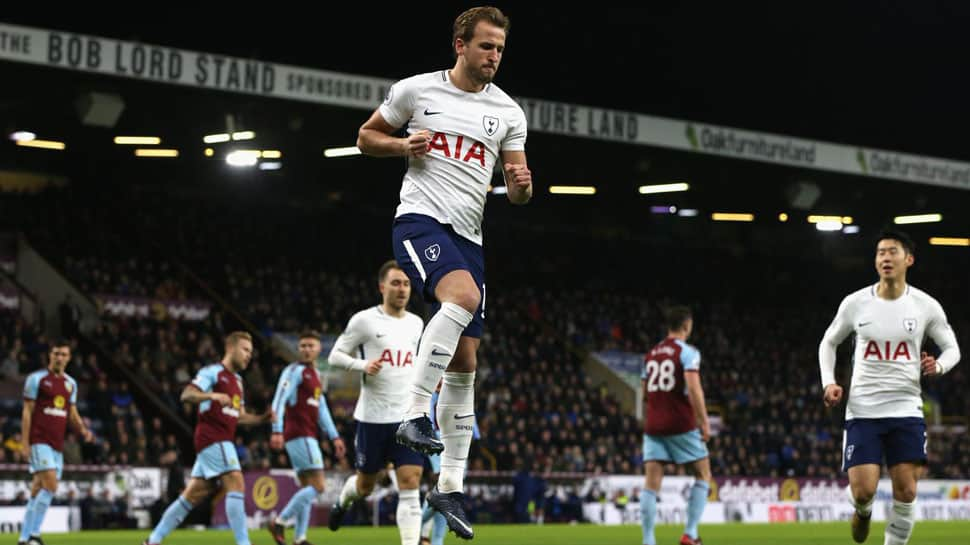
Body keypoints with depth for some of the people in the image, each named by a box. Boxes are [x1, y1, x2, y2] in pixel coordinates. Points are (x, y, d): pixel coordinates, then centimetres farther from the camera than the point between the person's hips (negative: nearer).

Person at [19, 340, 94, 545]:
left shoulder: (71, 383, 15)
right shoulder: (37, 379, -2)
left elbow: (72, 414, 20)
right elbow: (27, 412, -4)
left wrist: (83, 430, 0)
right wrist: (25, 443, -10)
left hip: (57, 444, 6)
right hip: (39, 441, -6)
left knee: (38, 492, 7)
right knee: (51, 484, -19)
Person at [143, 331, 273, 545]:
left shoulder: (237, 380, 22)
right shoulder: (213, 372, -6)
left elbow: (239, 416, 26)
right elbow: (186, 395, -18)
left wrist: (262, 418, 9)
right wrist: (213, 395, -34)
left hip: (222, 442, 9)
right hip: (212, 438, -9)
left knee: (193, 494, 8)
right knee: (236, 483, -17)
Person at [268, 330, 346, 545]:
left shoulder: (314, 374, 20)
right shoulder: (295, 371, -7)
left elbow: (322, 409, 26)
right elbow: (279, 400, -17)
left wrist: (334, 437, 24)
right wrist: (277, 431, -27)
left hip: (307, 436, 9)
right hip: (299, 435, -9)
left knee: (307, 487, 9)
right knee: (317, 486, -13)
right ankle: (280, 523, -12)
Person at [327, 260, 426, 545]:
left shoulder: (416, 324, 10)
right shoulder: (364, 320, -5)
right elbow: (335, 355, -3)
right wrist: (363, 366, -21)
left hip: (409, 418, 3)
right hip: (373, 416, -3)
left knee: (410, 486, -10)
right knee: (365, 485, 12)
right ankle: (343, 500, 47)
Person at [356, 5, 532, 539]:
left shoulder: (507, 113, 11)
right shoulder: (416, 90, 3)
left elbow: (516, 188, 14)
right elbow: (366, 137, 13)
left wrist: (522, 186, -11)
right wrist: (404, 145, -8)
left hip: (467, 235, 5)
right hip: (420, 219, -5)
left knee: (465, 365, 3)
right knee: (464, 297, -35)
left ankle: (450, 486, 10)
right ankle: (415, 414, -32)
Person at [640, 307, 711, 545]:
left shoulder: (651, 354, 14)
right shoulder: (687, 352, -5)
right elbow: (693, 388, -17)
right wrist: (704, 421, -14)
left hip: (653, 426, 5)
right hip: (681, 425, -5)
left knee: (651, 484, 0)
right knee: (703, 475, 10)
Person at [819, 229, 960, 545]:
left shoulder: (926, 306, -1)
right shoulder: (855, 303, 0)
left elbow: (952, 347, 10)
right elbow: (828, 343, 15)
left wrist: (939, 365, -13)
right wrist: (829, 382, -1)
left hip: (906, 410, 0)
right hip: (863, 410, 0)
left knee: (906, 492, -6)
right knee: (863, 490, -9)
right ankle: (863, 512, 28)